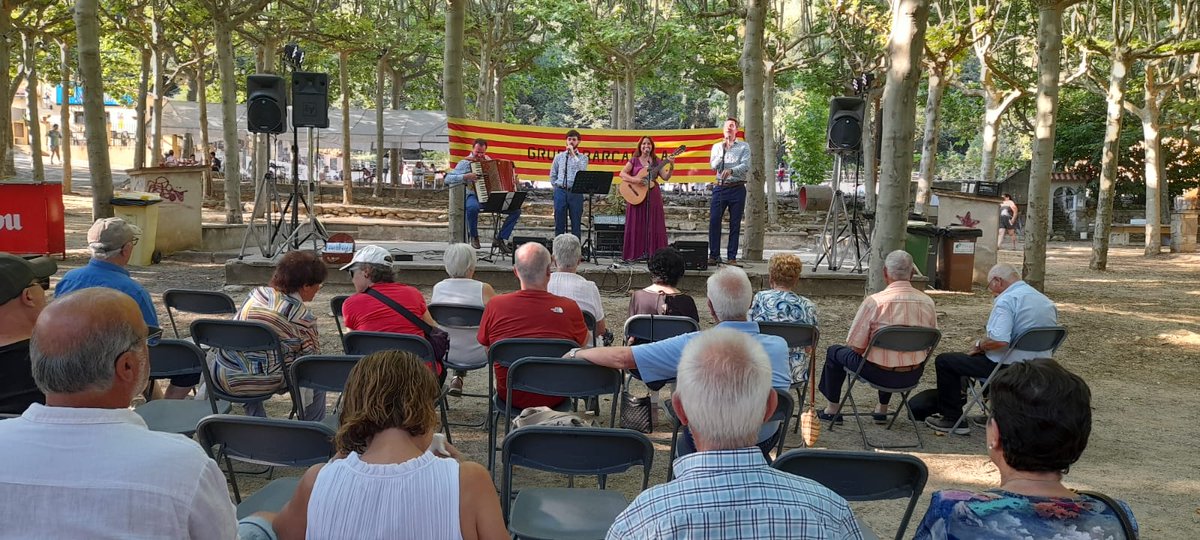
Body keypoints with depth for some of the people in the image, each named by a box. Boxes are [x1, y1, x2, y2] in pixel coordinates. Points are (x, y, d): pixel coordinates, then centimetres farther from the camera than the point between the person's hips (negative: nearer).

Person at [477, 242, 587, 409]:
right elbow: (584, 344, 4)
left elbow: (485, 345, 5)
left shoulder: (495, 306, -14)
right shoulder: (569, 308, -16)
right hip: (554, 399, -1)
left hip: (510, 397, 2)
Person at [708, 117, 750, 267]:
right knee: (714, 221, -6)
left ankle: (732, 257, 4)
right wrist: (722, 152, -10)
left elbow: (746, 166, -8)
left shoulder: (744, 146, 5)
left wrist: (731, 171, -25)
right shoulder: (717, 146, 14)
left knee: (735, 224, 0)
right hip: (720, 187, 2)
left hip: (737, 188, -2)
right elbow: (713, 165, 2)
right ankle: (714, 256, 0)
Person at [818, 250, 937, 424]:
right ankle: (882, 410, 46)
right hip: (913, 377, 5)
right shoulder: (928, 302, -6)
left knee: (834, 352, 21)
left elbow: (855, 347, -13)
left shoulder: (874, 302, -20)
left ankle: (833, 410, 32)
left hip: (879, 374, -5)